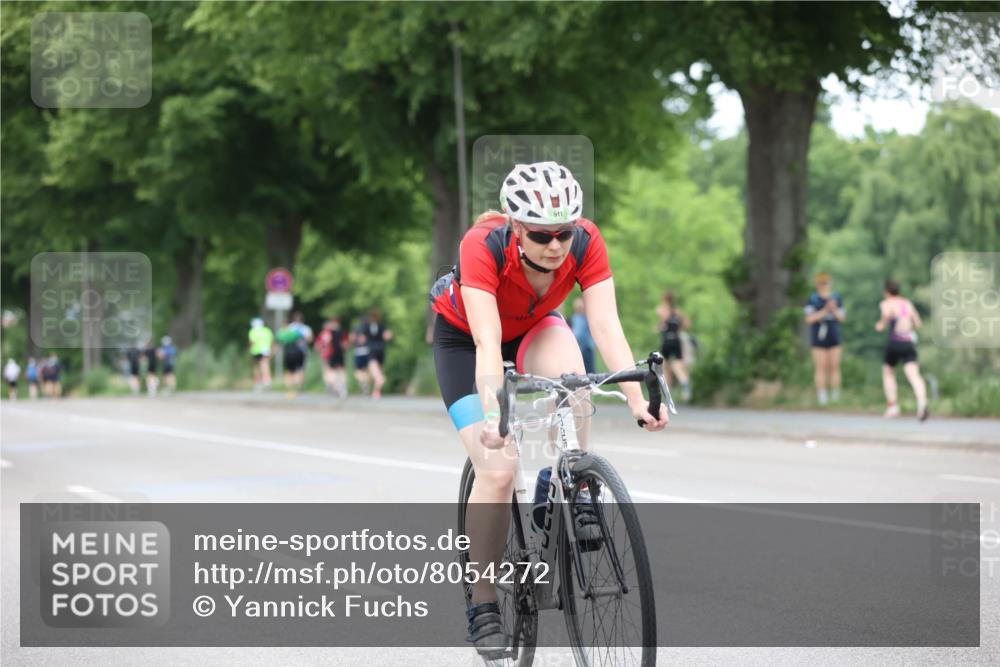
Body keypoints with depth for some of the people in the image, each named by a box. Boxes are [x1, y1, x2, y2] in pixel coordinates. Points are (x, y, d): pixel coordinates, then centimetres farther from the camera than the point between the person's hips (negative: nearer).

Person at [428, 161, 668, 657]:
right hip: (463, 335, -3)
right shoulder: (483, 246, -37)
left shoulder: (586, 243, -28)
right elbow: (487, 344, -44)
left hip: (533, 327, 3)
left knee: (569, 373, -34)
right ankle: (483, 604, -3)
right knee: (497, 471, -17)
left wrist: (637, 399, -46)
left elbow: (607, 327, -34)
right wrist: (493, 414, -58)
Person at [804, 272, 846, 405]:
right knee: (821, 367, -3)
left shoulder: (836, 298, 4)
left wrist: (834, 309, -16)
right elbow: (809, 319, -10)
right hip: (818, 338, -2)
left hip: (834, 337, 2)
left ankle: (835, 397, 7)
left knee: (834, 366, 1)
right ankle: (822, 397, 1)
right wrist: (824, 311, -20)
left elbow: (842, 317, 3)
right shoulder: (813, 300, -3)